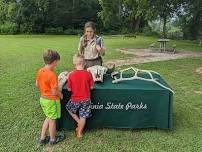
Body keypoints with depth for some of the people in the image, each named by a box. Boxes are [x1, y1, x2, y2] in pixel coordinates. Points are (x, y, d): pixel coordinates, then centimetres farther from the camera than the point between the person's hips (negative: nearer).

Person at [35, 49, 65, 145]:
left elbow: (37, 85, 8)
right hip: (51, 100, -7)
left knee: (48, 117, 24)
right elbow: (54, 92, -25)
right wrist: (61, 95, -6)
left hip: (43, 98, 8)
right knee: (52, 119, 12)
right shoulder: (52, 75, -28)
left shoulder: (40, 71, -4)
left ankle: (42, 138, 33)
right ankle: (53, 139, 32)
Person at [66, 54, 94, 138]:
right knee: (83, 116, 15)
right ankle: (79, 133, 28)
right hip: (86, 99, 1)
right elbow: (91, 87, -5)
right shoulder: (88, 74, -14)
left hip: (75, 99, -1)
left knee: (69, 109, 29)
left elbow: (69, 89, -7)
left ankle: (79, 123, 27)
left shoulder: (71, 75, -16)